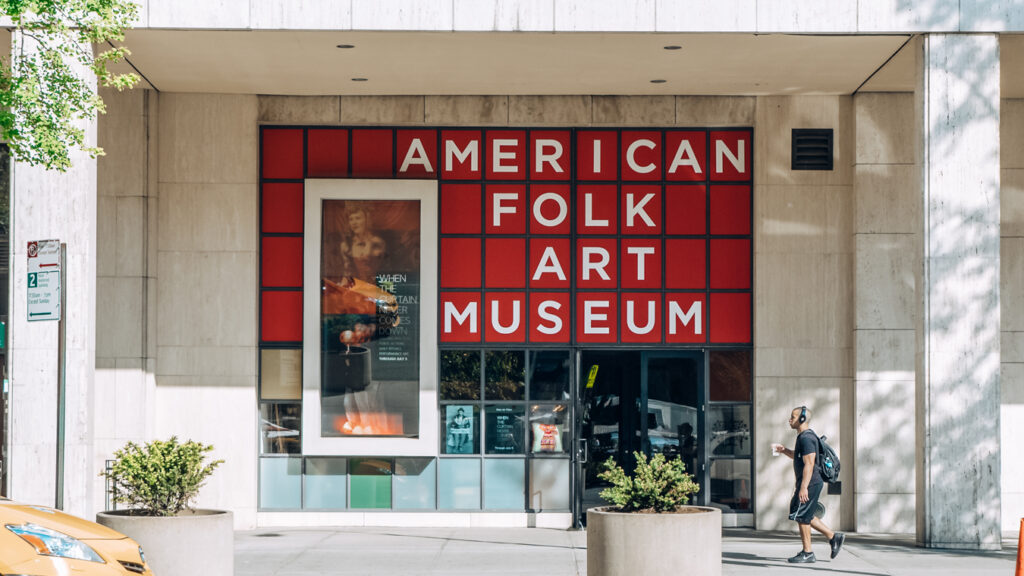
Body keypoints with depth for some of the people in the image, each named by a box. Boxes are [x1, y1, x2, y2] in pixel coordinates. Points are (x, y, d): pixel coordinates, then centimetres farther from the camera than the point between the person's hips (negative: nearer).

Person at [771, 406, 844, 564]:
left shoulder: (806, 438, -18)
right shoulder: (803, 436, 15)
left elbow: (809, 464, -24)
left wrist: (803, 487, -27)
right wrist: (784, 450, 18)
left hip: (810, 484, -10)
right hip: (810, 484, 10)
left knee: (801, 516, -3)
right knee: (805, 516, 16)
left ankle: (807, 553, 5)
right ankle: (833, 537, 19)